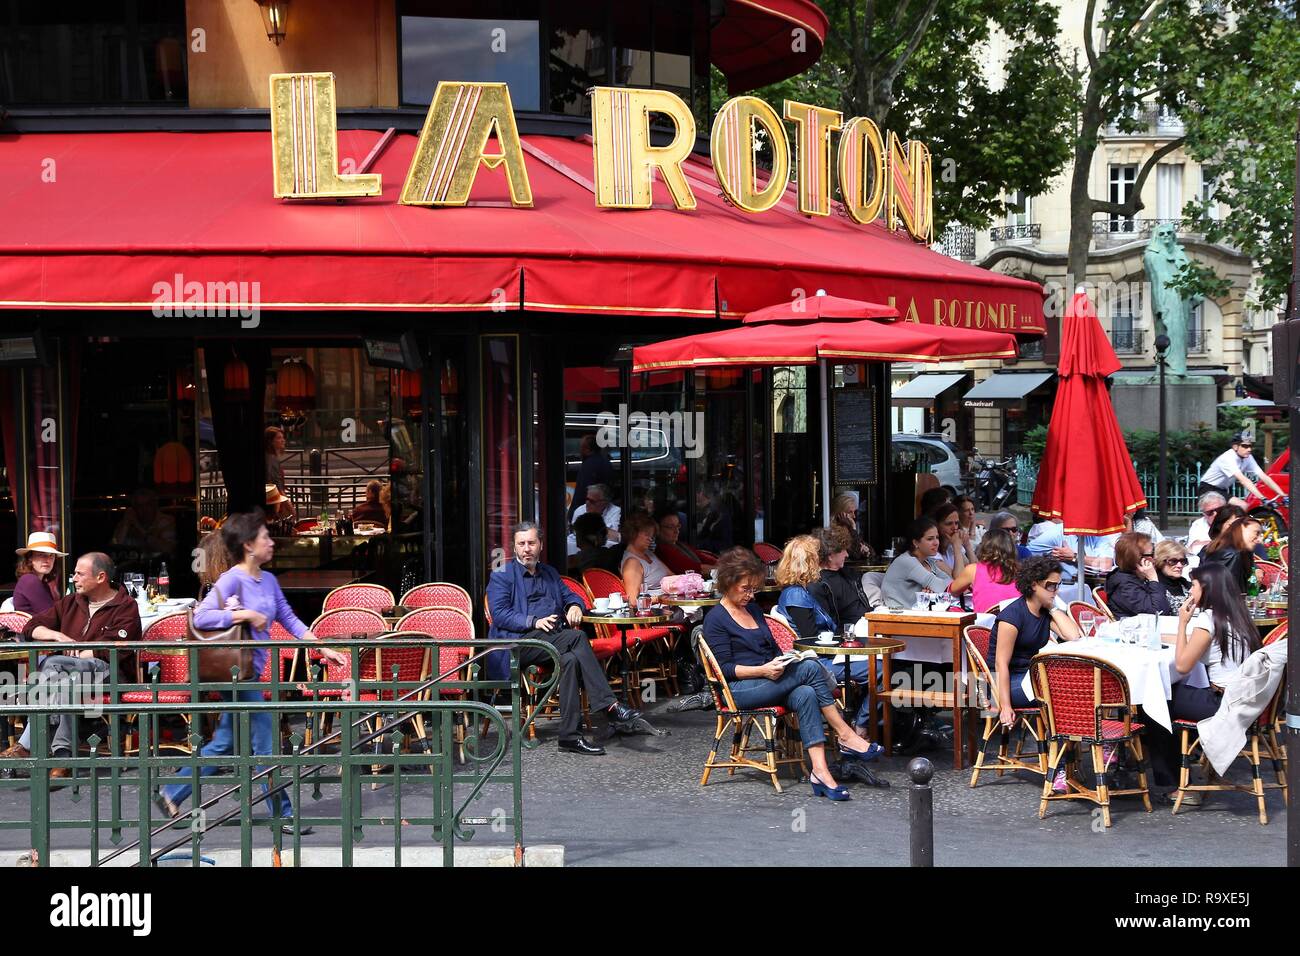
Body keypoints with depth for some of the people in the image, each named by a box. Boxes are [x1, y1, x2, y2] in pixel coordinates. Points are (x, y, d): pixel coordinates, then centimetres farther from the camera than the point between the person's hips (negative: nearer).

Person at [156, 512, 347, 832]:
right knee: (265, 741, -3)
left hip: (251, 671, 9)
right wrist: (247, 615, -22)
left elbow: (288, 619, 15)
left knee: (224, 743, 14)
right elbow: (201, 618, -22)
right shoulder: (232, 579, -14)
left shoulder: (268, 580, 11)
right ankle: (283, 814, 5)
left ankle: (171, 795, 22)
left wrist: (322, 648, 8)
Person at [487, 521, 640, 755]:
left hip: (553, 639, 6)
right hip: (518, 642, -6)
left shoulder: (550, 574, 27)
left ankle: (570, 736, -38)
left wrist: (574, 606, 4)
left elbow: (569, 596, 30)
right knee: (577, 637, -31)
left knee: (570, 659, -32)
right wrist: (534, 622, -19)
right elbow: (500, 615, -6)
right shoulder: (501, 576, 6)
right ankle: (609, 705, -35)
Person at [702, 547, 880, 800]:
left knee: (804, 695, -29)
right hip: (741, 689, -7)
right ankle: (846, 737, -22)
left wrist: (782, 661, 2)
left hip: (771, 682, 7)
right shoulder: (716, 619, -3)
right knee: (810, 668, -26)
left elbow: (773, 648, 26)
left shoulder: (754, 609, 20)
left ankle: (819, 770, -42)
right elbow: (725, 668, -9)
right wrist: (763, 670, -21)